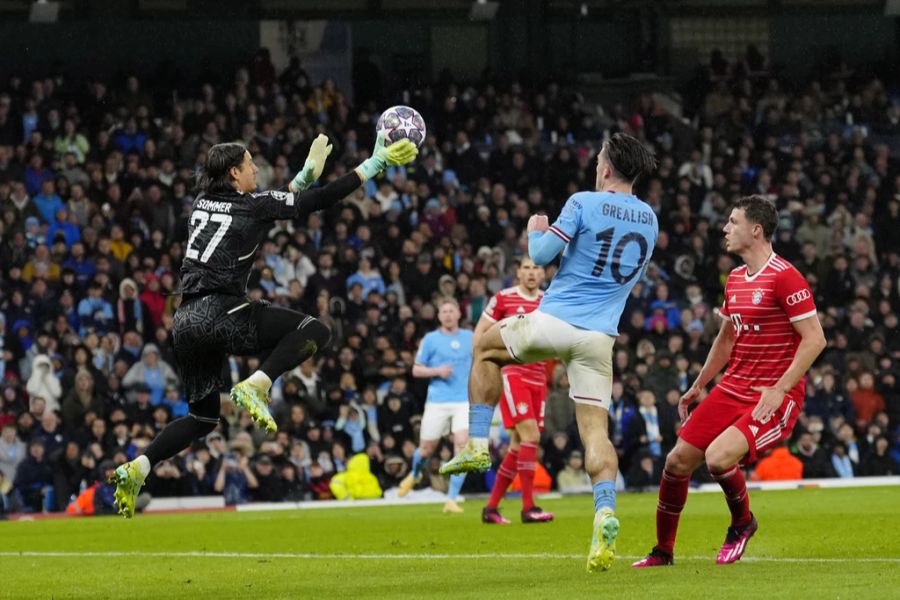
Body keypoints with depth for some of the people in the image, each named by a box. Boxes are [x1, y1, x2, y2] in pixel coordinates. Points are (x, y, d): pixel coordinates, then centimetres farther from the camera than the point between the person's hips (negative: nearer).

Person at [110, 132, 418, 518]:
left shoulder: (203, 202, 18)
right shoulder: (251, 206, -2)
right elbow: (318, 201, 0)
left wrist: (307, 172, 36)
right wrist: (374, 164, 6)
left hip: (186, 320, 8)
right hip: (220, 312, -8)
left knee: (203, 418, 18)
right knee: (315, 331, -2)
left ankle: (136, 470, 2)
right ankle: (255, 386, -18)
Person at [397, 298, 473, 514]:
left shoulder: (470, 338, 9)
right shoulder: (430, 339, 2)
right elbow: (416, 370, 4)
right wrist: (437, 371, -13)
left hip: (464, 401, 1)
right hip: (437, 401, -1)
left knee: (462, 444, -16)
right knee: (427, 448, 7)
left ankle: (452, 499, -12)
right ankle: (415, 474, 44)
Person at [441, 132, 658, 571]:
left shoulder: (584, 204, -8)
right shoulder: (648, 220, 11)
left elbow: (541, 255, -11)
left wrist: (535, 231, 12)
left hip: (554, 321, -4)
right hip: (599, 335, 4)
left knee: (485, 347, 25)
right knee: (596, 429, 1)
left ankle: (477, 445, 19)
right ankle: (605, 514, -22)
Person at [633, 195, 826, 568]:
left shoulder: (784, 278, -15)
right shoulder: (735, 279, 12)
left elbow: (814, 339, -18)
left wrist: (779, 390, -22)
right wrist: (698, 385, 22)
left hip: (775, 396, -8)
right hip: (732, 389, 8)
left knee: (718, 456, -27)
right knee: (678, 460, 2)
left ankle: (742, 523, 4)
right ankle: (663, 551, 20)